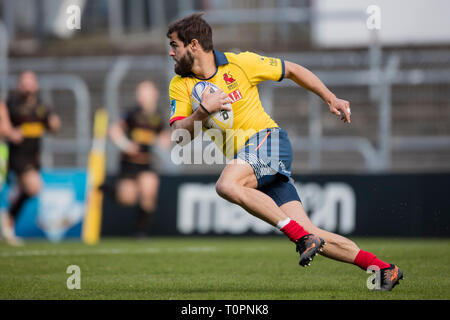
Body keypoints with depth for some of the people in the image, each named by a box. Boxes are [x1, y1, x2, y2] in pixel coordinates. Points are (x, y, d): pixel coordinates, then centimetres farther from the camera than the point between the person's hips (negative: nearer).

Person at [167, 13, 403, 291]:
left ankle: (302, 236, -29)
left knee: (227, 185, -34)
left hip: (268, 139, -4)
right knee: (309, 234, -6)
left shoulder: (239, 63, -3)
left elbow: (292, 70, 10)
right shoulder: (181, 86, 5)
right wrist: (203, 111, -23)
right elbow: (179, 136, -5)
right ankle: (384, 269, 2)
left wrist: (331, 99, 9)